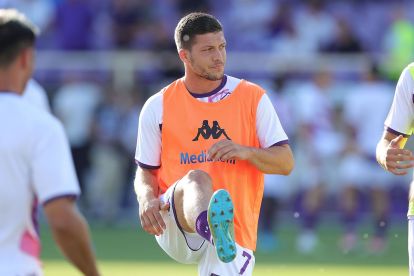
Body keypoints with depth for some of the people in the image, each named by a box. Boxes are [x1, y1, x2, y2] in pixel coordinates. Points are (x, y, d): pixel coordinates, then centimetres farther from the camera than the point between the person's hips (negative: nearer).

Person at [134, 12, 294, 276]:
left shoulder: (253, 98, 6)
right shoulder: (158, 107, 7)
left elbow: (286, 162, 3)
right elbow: (146, 171, 13)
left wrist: (244, 152, -16)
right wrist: (147, 200, -9)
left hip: (236, 231, 1)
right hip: (174, 229, -1)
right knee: (197, 179, -35)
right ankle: (216, 231, -66)